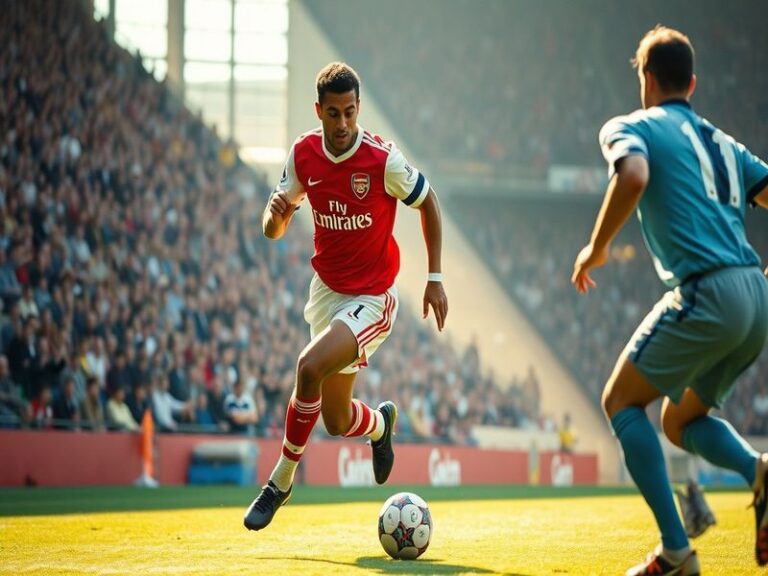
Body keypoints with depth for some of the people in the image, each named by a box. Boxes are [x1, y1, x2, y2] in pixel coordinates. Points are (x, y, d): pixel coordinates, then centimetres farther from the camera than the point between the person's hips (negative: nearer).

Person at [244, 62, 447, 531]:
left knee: (309, 367, -30)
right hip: (326, 290, 5)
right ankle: (380, 424, 48)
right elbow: (273, 231, 1)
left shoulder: (383, 159, -19)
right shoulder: (303, 154, -6)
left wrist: (435, 278, -5)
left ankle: (282, 480, -10)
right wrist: (276, 213, -24)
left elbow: (428, 202, -2)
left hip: (372, 298, -5)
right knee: (337, 421, 9)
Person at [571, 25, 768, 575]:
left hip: (707, 292, -7)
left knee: (622, 400, 8)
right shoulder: (722, 142, 25)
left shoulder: (632, 127, 5)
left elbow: (633, 176, -18)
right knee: (680, 419, 22)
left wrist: (596, 248, -6)